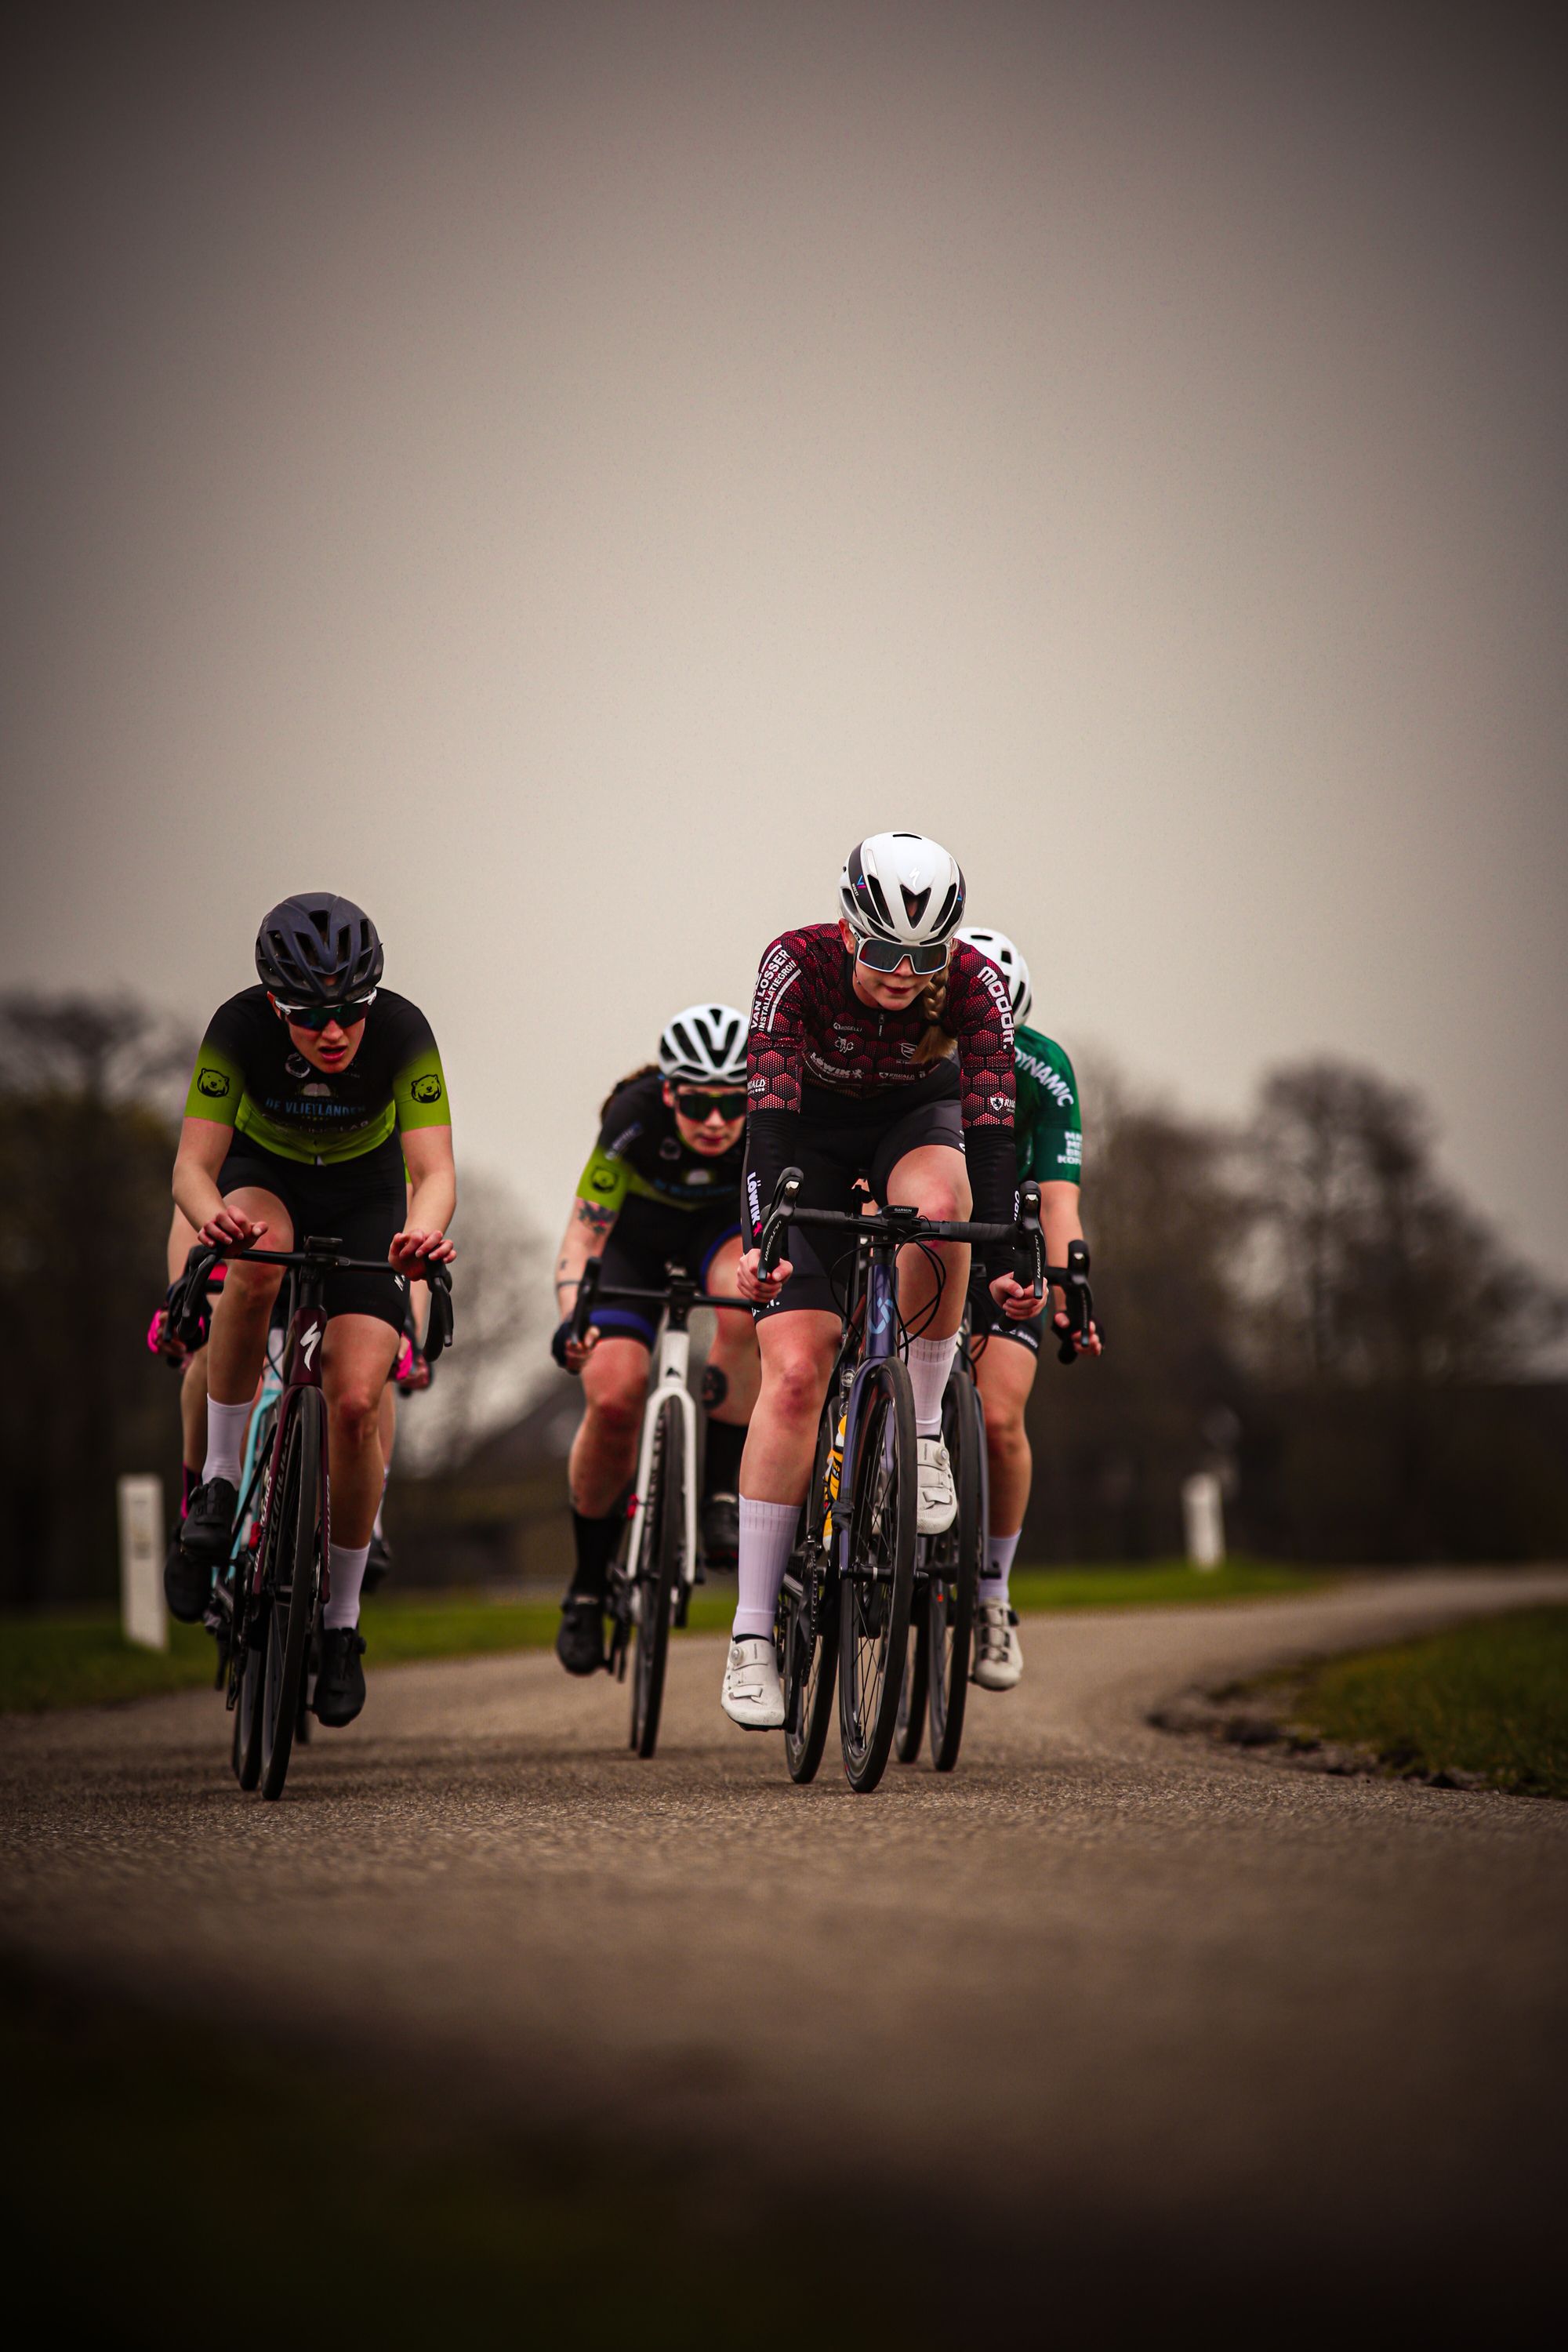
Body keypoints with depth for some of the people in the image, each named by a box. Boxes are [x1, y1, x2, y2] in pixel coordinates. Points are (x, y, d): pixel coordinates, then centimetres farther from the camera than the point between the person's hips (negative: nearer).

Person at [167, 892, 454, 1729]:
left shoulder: (403, 1032, -30)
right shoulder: (239, 1028, -30)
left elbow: (435, 1170, -35)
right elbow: (192, 1165, -32)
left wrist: (425, 1231, -59)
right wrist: (212, 1216, -56)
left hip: (365, 1196, 0)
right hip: (263, 1177, 0)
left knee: (355, 1405, -16)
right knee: (257, 1260, -38)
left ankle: (342, 1620, 3)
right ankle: (220, 1482, -22)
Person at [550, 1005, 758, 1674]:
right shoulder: (634, 1119, -34)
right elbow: (583, 1233, -30)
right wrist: (572, 1317, -47)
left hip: (727, 1219, 1)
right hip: (636, 1225, -1)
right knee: (613, 1397, -21)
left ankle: (721, 1493, -21)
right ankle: (589, 1581, 0)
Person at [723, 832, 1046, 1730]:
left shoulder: (975, 984, -27)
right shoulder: (798, 965, -30)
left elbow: (992, 1131, -31)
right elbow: (770, 1114, -36)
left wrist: (1008, 1263, -42)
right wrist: (761, 1239, -48)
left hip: (917, 1118, 1)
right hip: (814, 1130, -1)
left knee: (938, 1206, -39)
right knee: (794, 1373, -16)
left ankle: (924, 1425, -16)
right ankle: (752, 1637, -14)